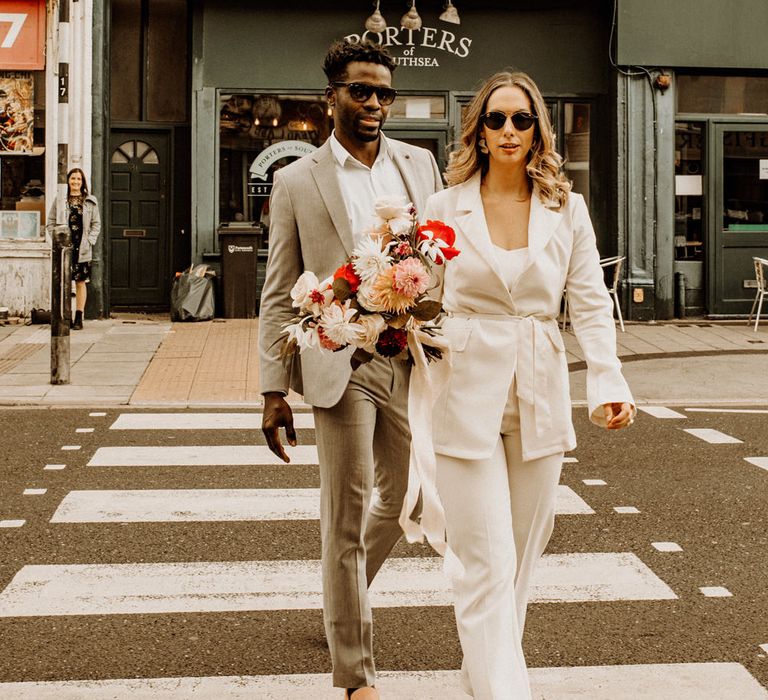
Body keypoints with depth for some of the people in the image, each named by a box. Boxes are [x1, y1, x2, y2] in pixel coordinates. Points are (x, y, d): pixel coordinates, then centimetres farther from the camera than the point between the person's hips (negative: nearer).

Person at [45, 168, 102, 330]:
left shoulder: (91, 201, 6)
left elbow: (96, 223, 8)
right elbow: (50, 222, 6)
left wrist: (90, 240, -3)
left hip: (83, 249, 0)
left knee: (81, 282, 4)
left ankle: (79, 318, 8)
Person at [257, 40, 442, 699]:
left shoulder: (419, 164, 10)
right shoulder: (297, 182, 2)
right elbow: (279, 295, 2)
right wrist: (274, 390, -4)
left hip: (413, 360, 4)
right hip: (342, 365, -4)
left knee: (403, 498, 16)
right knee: (346, 518, -1)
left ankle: (344, 597, 44)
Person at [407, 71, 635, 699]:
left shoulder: (567, 210, 5)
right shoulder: (445, 208, 0)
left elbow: (591, 304, 1)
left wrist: (609, 382, -11)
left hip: (540, 394, 3)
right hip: (467, 392, -3)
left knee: (522, 553, 13)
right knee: (486, 562, -6)